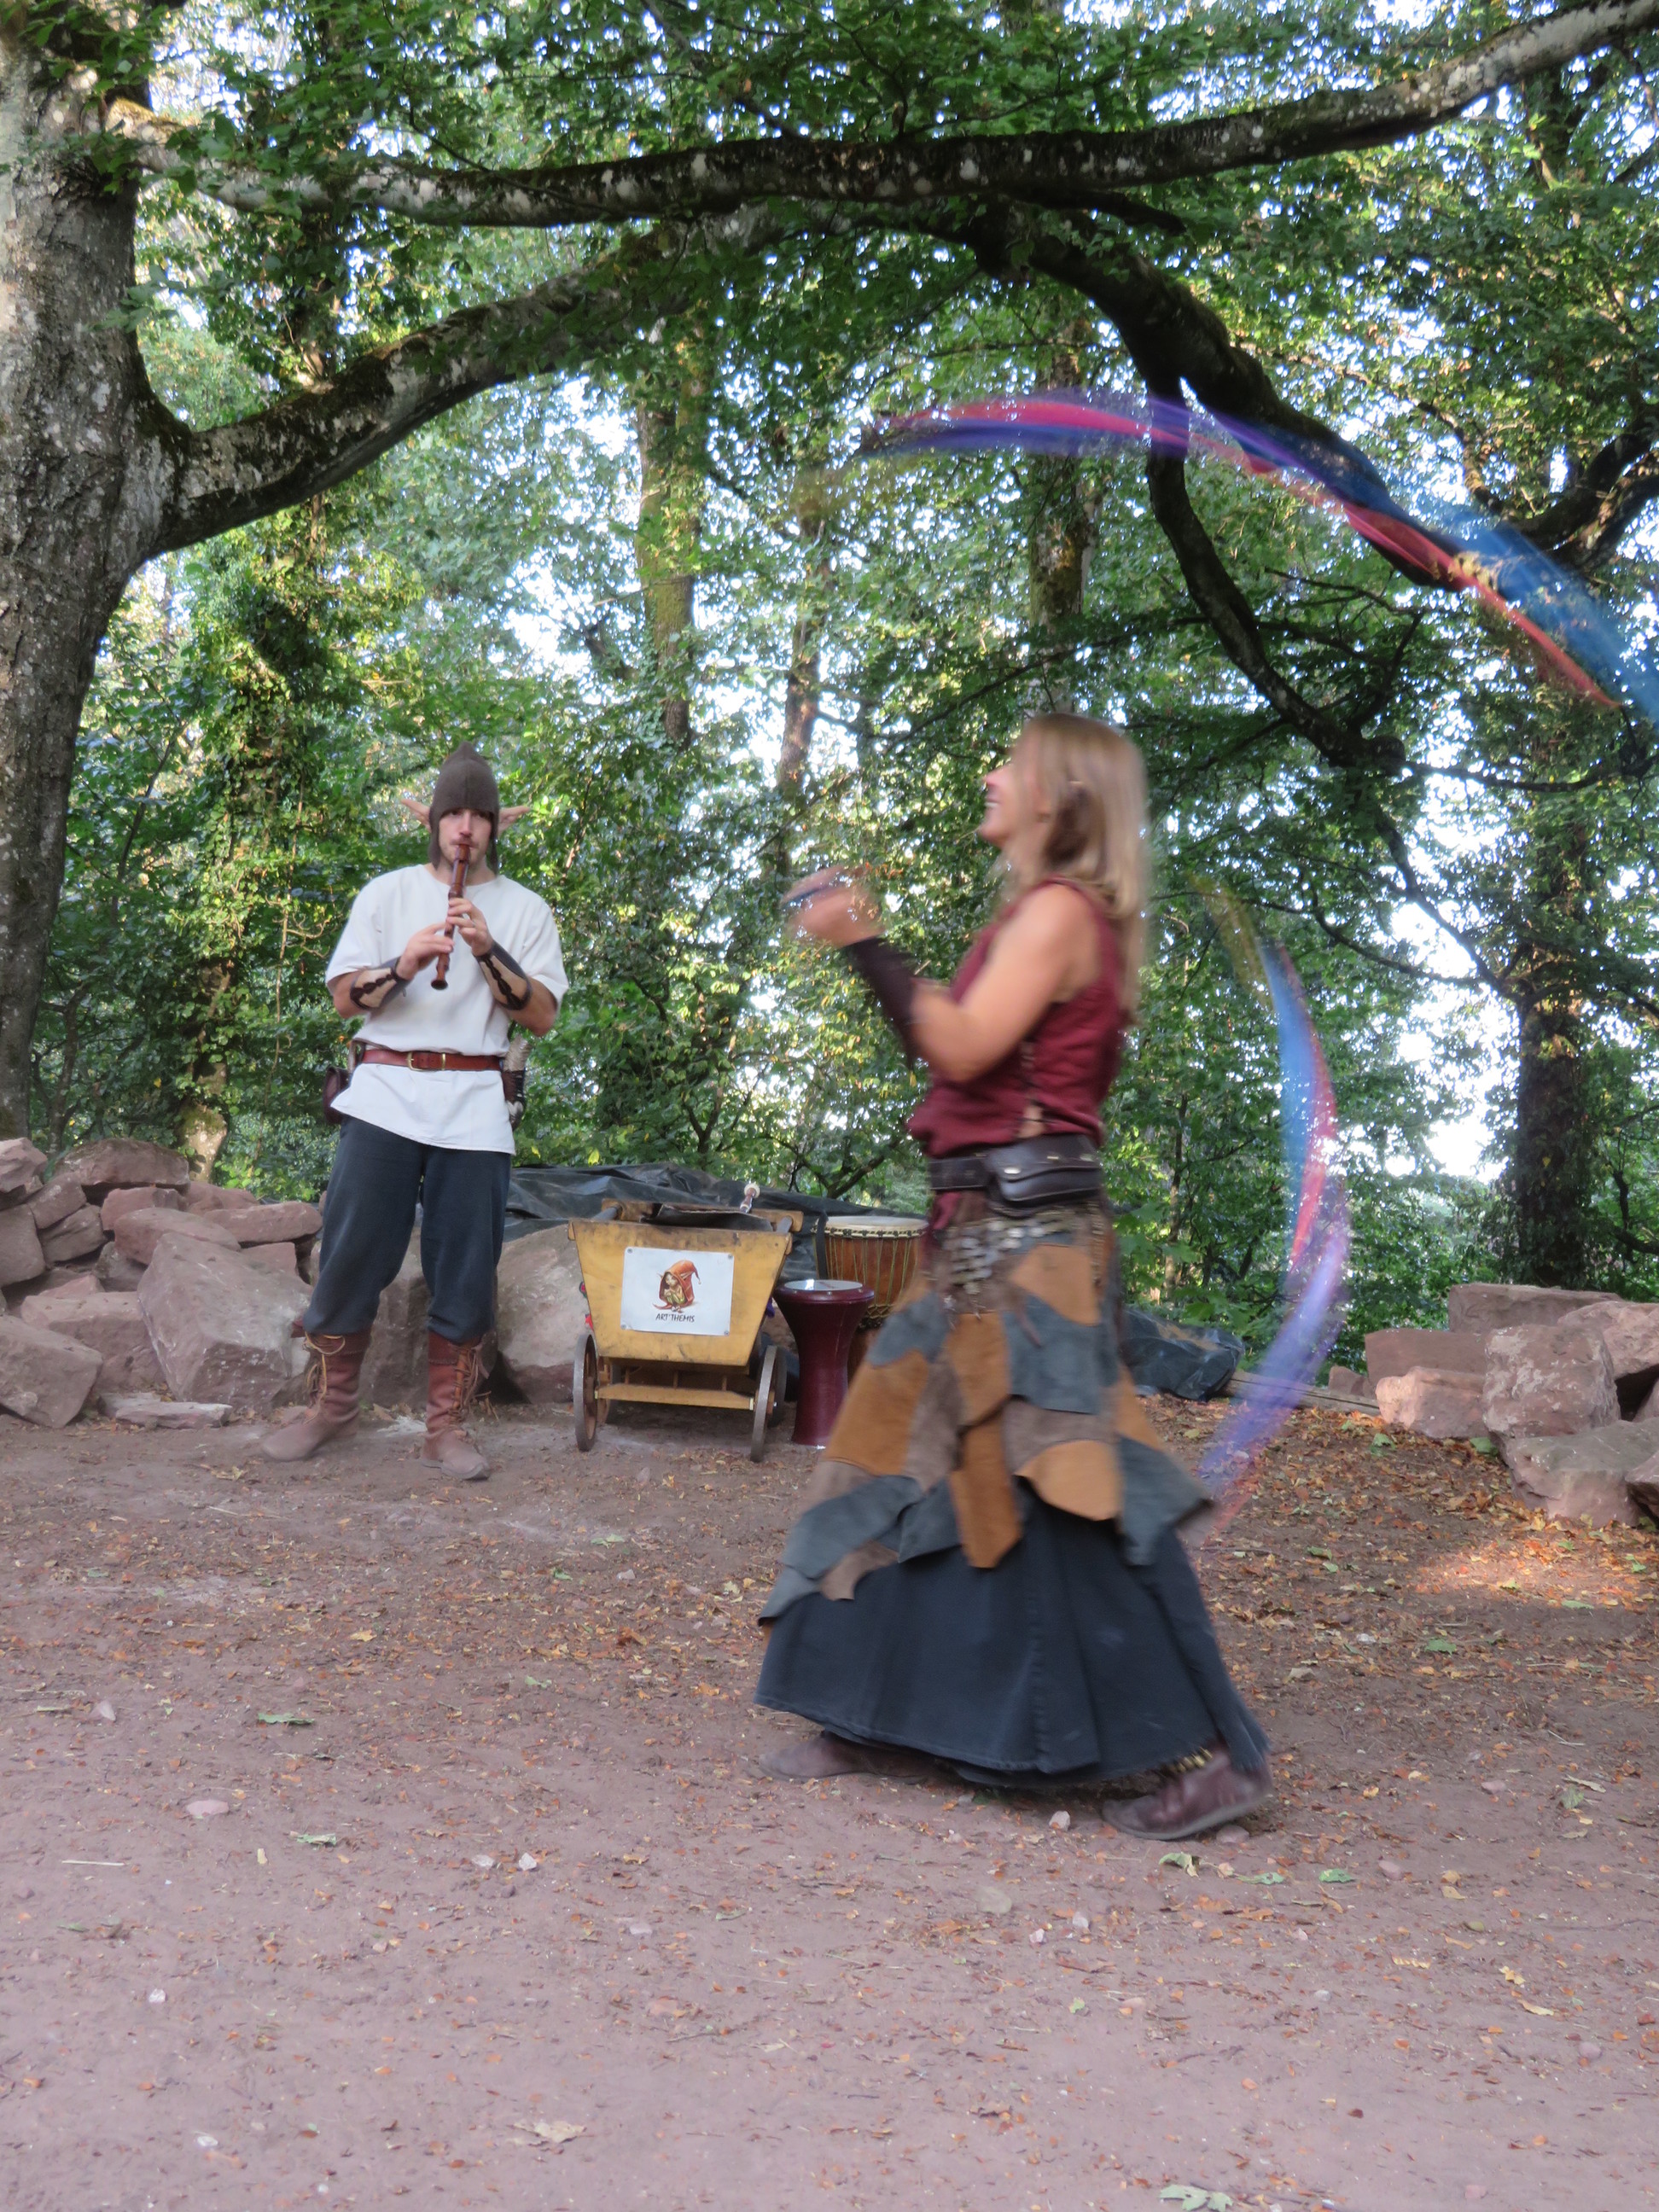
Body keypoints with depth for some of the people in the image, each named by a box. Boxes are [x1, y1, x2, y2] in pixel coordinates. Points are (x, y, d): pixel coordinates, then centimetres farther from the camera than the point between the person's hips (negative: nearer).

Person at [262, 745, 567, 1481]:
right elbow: (344, 998, 5)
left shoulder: (524, 910, 10)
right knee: (352, 1254, -2)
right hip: (386, 1093, 0)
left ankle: (446, 1425, 9)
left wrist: (487, 949, -12)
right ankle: (332, 1404, 15)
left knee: (465, 1271, -1)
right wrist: (405, 963, -13)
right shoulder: (386, 894, 12)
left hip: (474, 1105, 0)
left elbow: (542, 1016, 0)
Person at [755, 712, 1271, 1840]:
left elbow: (963, 1045, -20)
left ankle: (1214, 1750, -1)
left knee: (1066, 1488, -9)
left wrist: (866, 943, -13)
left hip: (1028, 1233, -10)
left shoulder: (1061, 909, -10)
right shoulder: (1045, 912, 19)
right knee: (915, 1462, 13)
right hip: (987, 1229, 10)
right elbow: (960, 1046, 18)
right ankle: (874, 1715, 25)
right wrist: (864, 941, 19)